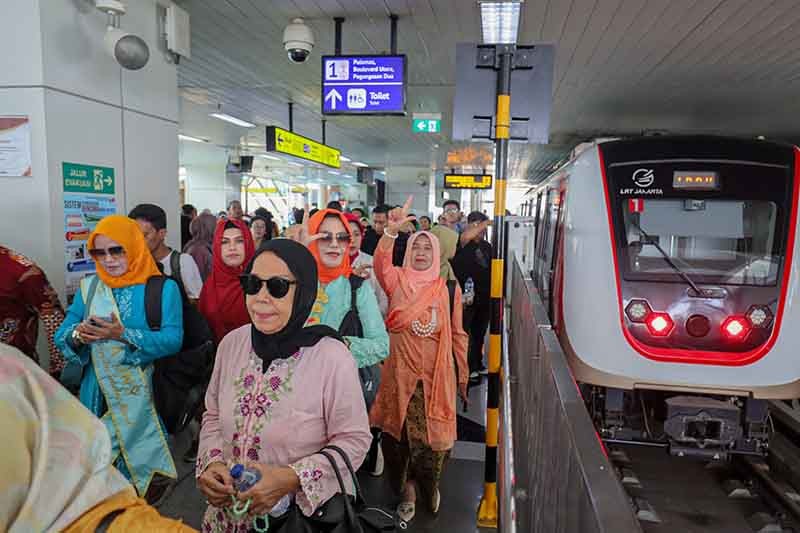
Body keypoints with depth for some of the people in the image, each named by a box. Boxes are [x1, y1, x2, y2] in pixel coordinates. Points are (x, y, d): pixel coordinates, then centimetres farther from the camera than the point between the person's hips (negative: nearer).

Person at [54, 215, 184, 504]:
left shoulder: (163, 288, -6)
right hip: (97, 389, 4)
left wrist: (124, 334, -25)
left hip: (142, 389, -4)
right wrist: (78, 336, -17)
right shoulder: (88, 287, 7)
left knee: (136, 450, 5)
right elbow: (60, 336, 6)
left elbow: (173, 339, -15)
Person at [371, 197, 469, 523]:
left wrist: (463, 375, 8)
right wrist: (392, 230, -38)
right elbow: (380, 264, -23)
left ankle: (429, 484, 40)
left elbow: (457, 335, 7)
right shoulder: (397, 280, -1)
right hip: (401, 374, 0)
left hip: (437, 376, 0)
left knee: (434, 434, 9)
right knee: (400, 435, 9)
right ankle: (407, 491, 33)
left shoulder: (449, 289, 1)